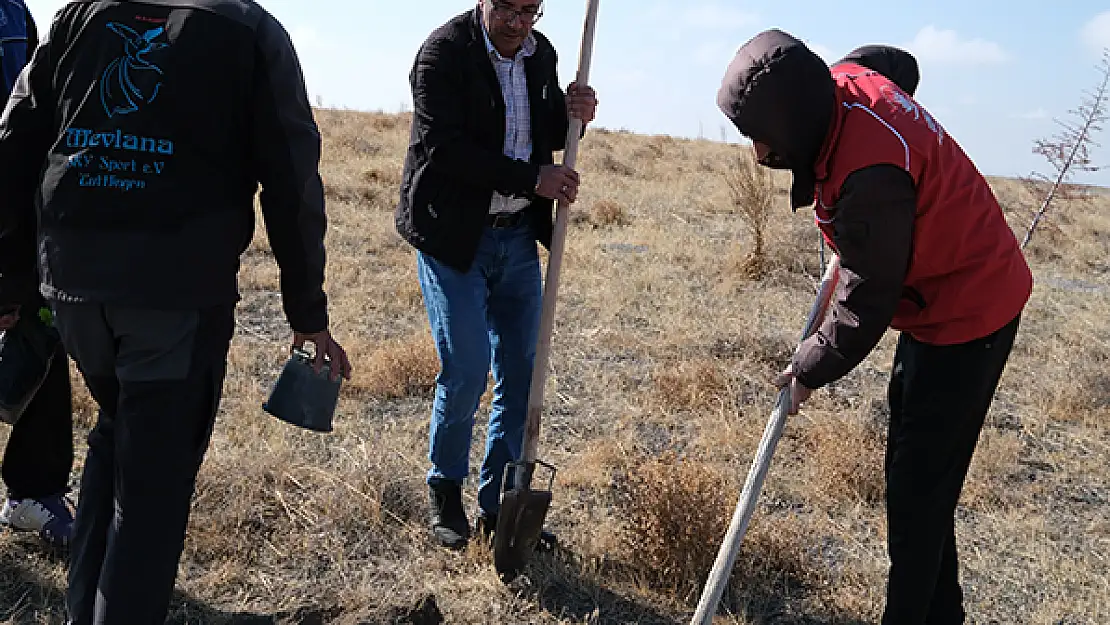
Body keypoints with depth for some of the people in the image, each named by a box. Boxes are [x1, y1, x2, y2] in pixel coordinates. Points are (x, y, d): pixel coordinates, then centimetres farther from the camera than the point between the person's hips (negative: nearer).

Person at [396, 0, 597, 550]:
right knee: (466, 371, -7)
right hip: (453, 234, -6)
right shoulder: (444, 50, -11)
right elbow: (442, 148, -20)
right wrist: (531, 179, -20)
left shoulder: (541, 53, 8)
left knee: (521, 372, 6)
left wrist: (571, 114, -5)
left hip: (518, 236, 6)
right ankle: (445, 491, 19)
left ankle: (499, 505, 20)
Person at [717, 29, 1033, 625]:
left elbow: (866, 303, -24)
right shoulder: (841, 83, -6)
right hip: (942, 298, 10)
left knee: (917, 486, -6)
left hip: (966, 318, -10)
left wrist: (808, 368, -6)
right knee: (914, 470, 17)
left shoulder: (870, 175, -35)